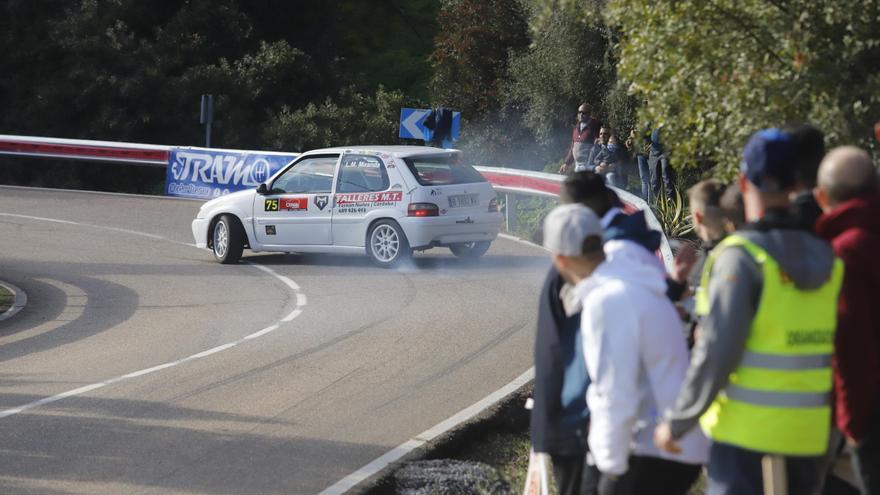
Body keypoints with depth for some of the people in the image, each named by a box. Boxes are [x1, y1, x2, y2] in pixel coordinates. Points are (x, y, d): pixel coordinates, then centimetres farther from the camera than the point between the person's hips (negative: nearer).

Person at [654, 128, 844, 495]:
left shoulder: (741, 256, -14)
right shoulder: (825, 258, 4)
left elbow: (716, 352, -17)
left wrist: (676, 423, -8)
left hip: (747, 434, -6)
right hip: (810, 436, 6)